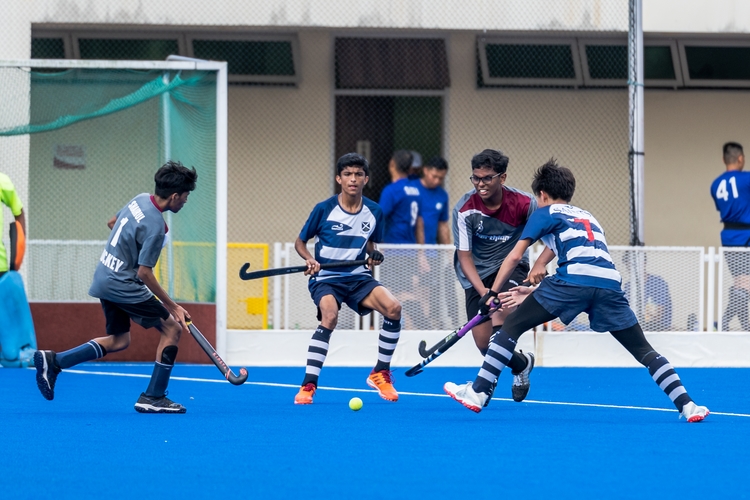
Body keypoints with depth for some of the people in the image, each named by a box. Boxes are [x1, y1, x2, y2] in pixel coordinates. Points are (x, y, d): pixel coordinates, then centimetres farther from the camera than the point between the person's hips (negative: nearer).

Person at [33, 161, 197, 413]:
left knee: (118, 341, 18)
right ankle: (153, 398, 0)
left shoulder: (141, 200, 3)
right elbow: (144, 273, -21)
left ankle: (53, 361, 10)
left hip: (105, 277, 9)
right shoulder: (155, 227, -23)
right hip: (124, 285, -9)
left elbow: (112, 222, 21)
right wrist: (171, 305, -15)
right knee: (172, 328, -1)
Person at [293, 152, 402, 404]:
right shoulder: (324, 209, -8)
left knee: (393, 308, -22)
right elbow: (300, 242, 3)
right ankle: (308, 385, -26)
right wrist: (310, 260, -18)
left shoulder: (374, 212, 1)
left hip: (358, 277, 3)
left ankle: (380, 373, -2)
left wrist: (374, 256, -5)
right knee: (330, 317, -33)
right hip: (326, 278, -3)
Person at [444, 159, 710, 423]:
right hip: (610, 283, 5)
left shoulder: (545, 213, 19)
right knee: (643, 350, 13)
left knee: (513, 325, 9)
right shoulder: (587, 217, 36)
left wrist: (492, 293, 24)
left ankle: (478, 392, 2)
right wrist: (534, 292, 42)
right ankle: (686, 405, 0)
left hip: (574, 279, -5)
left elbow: (515, 257, 13)